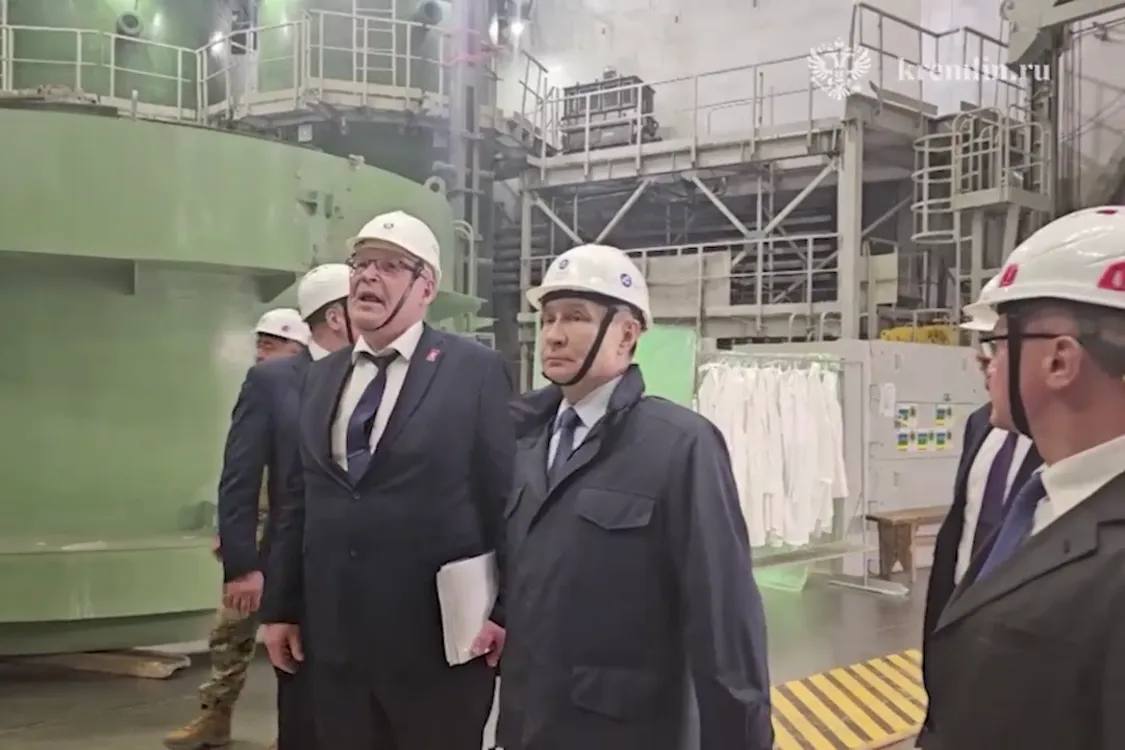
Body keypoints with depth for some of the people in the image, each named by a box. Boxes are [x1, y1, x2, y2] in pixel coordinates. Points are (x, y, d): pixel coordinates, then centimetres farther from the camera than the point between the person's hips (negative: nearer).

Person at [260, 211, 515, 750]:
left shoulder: (475, 370, -6)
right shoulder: (320, 377, 12)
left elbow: (505, 498, -8)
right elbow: (301, 500, 13)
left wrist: (503, 610, -11)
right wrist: (282, 606, 12)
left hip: (438, 639, -5)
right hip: (333, 639, 5)